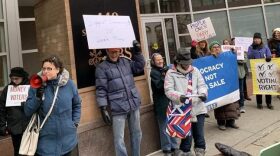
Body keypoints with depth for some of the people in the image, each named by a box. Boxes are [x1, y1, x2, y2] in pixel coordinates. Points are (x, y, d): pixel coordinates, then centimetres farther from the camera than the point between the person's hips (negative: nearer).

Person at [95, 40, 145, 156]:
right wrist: (103, 108, -14)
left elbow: (139, 67, 11)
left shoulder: (125, 61, 10)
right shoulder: (101, 68, -6)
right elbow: (101, 90, -9)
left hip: (134, 105, 5)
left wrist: (137, 52, -1)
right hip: (118, 109, -5)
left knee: (136, 134, 18)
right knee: (119, 139, 1)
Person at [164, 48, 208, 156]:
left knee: (199, 134, 12)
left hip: (198, 108, 4)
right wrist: (179, 96, -25)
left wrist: (203, 93, -11)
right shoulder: (171, 73, -2)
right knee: (186, 135, 2)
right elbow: (168, 90, -9)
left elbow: (202, 85, 11)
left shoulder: (195, 70, 11)